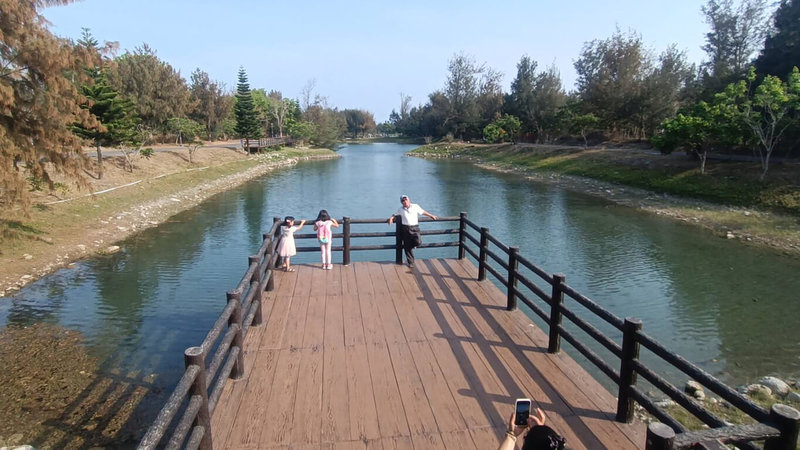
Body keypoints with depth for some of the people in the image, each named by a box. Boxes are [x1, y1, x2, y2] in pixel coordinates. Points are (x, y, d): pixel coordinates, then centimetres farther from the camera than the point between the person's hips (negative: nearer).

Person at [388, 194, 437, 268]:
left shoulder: (415, 206, 7)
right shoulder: (400, 210, 8)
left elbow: (423, 212, 18)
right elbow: (395, 215, 22)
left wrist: (431, 216, 25)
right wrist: (391, 218, 1)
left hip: (415, 228, -1)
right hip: (405, 229, 1)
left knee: (418, 242, -24)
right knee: (407, 247, 1)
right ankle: (410, 263, 15)